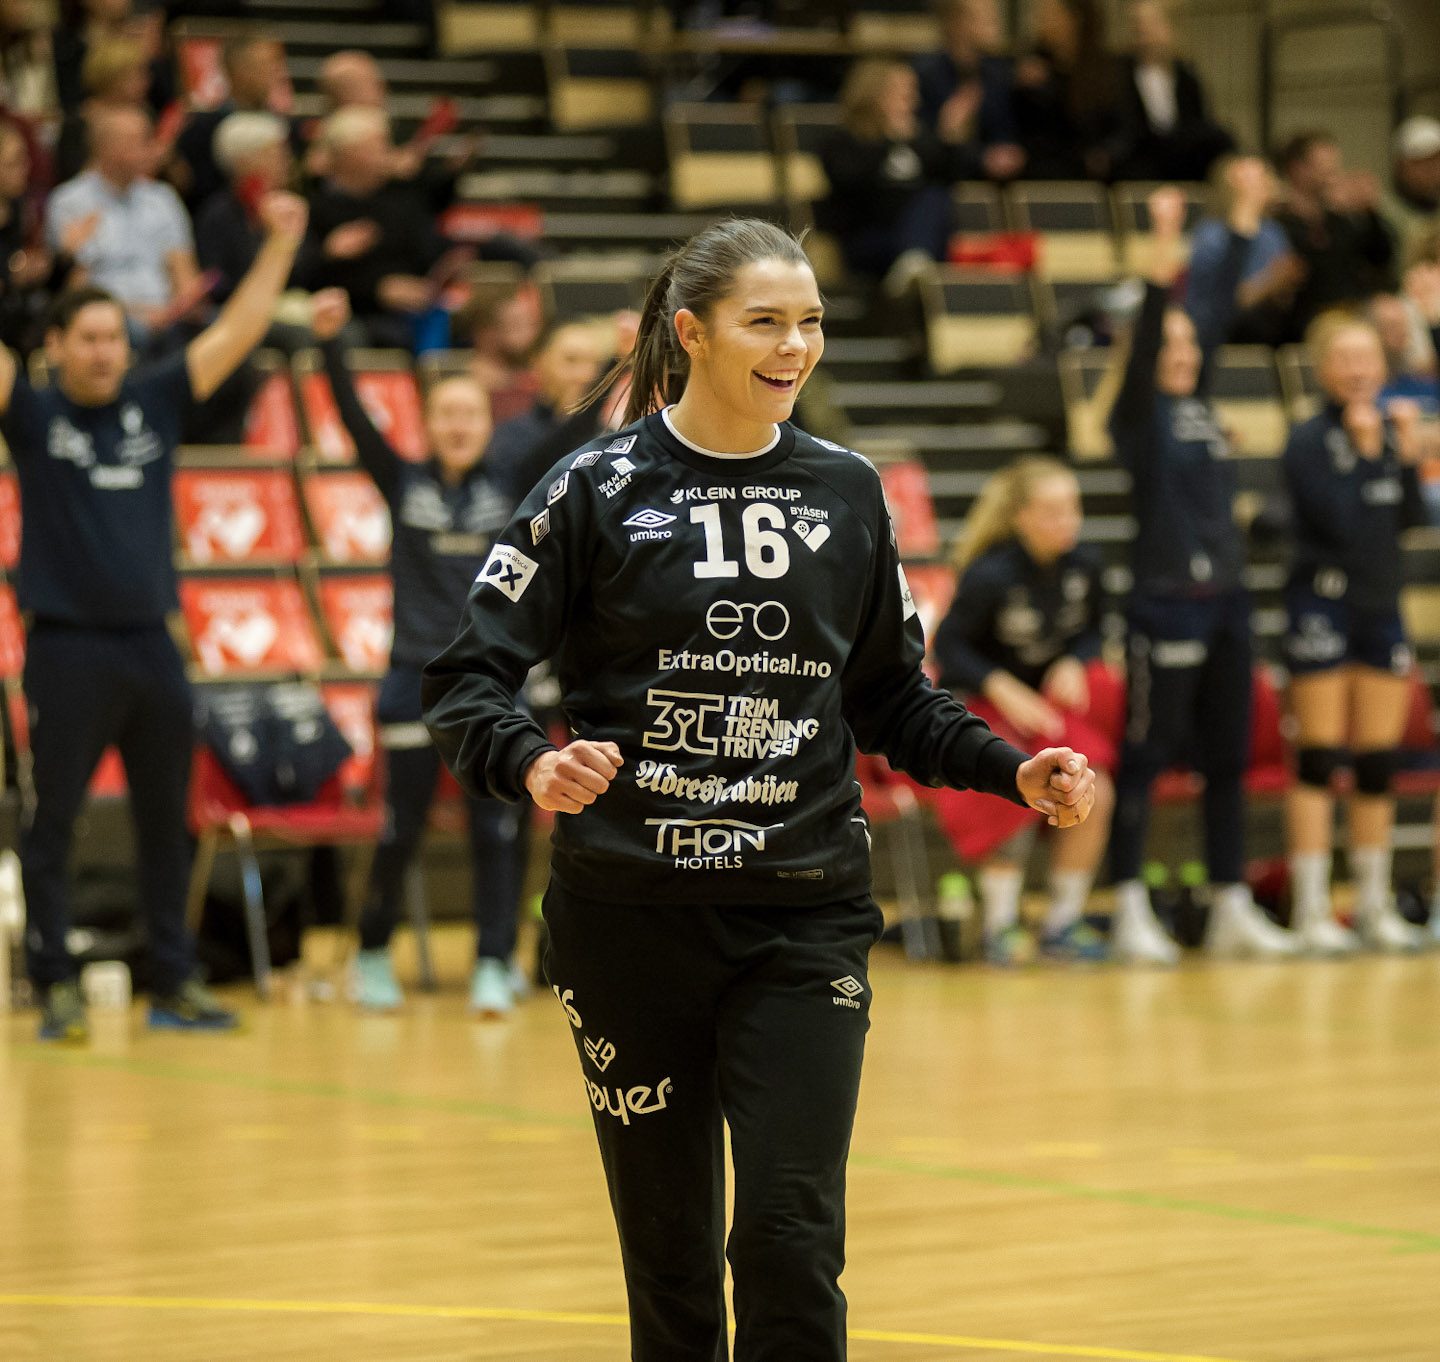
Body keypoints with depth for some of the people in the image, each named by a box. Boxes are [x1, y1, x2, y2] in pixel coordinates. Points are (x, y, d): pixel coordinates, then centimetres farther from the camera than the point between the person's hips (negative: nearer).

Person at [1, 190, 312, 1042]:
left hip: (151, 645, 4)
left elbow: (237, 332, 6)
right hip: (68, 648, -4)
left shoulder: (155, 404, 9)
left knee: (167, 823, 9)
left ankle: (176, 981, 16)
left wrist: (282, 244, -1)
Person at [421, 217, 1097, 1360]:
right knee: (670, 1260, 4)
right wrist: (533, 766, -25)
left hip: (804, 920, 2)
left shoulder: (846, 492, 8)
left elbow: (892, 698, 16)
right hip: (632, 916, -2)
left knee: (792, 1243, -10)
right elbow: (466, 678, -5)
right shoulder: (601, 488, -2)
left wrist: (1016, 772, 1)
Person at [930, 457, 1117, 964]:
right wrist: (1003, 690, -24)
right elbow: (949, 646, -13)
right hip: (985, 702, -5)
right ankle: (1000, 927, -17)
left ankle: (1063, 923, -4)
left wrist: (1074, 664, -12)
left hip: (1054, 699, 5)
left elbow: (1091, 631, 10)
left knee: (1095, 791, -19)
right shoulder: (989, 576, -20)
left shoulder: (1083, 566, -5)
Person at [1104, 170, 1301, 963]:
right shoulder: (1138, 413, -5)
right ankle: (1130, 913, 1)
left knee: (1228, 756, 9)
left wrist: (1246, 218, 11)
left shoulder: (1197, 402, 13)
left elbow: (1225, 308, 13)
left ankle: (1232, 911, 14)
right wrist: (1164, 250, -29)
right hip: (1166, 601, -7)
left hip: (1223, 599, 8)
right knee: (1146, 756, -3)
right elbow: (1145, 335, -20)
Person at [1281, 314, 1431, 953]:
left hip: (1382, 606, 6)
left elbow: (1413, 517, 2)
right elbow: (1336, 518, -18)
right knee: (1319, 758, -5)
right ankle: (1311, 908, -4)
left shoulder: (1390, 430, 10)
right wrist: (1365, 451, -14)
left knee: (1378, 762, 9)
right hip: (1324, 604, -6)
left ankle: (1375, 904, 16)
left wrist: (1409, 454, -9)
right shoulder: (1310, 440, -6)